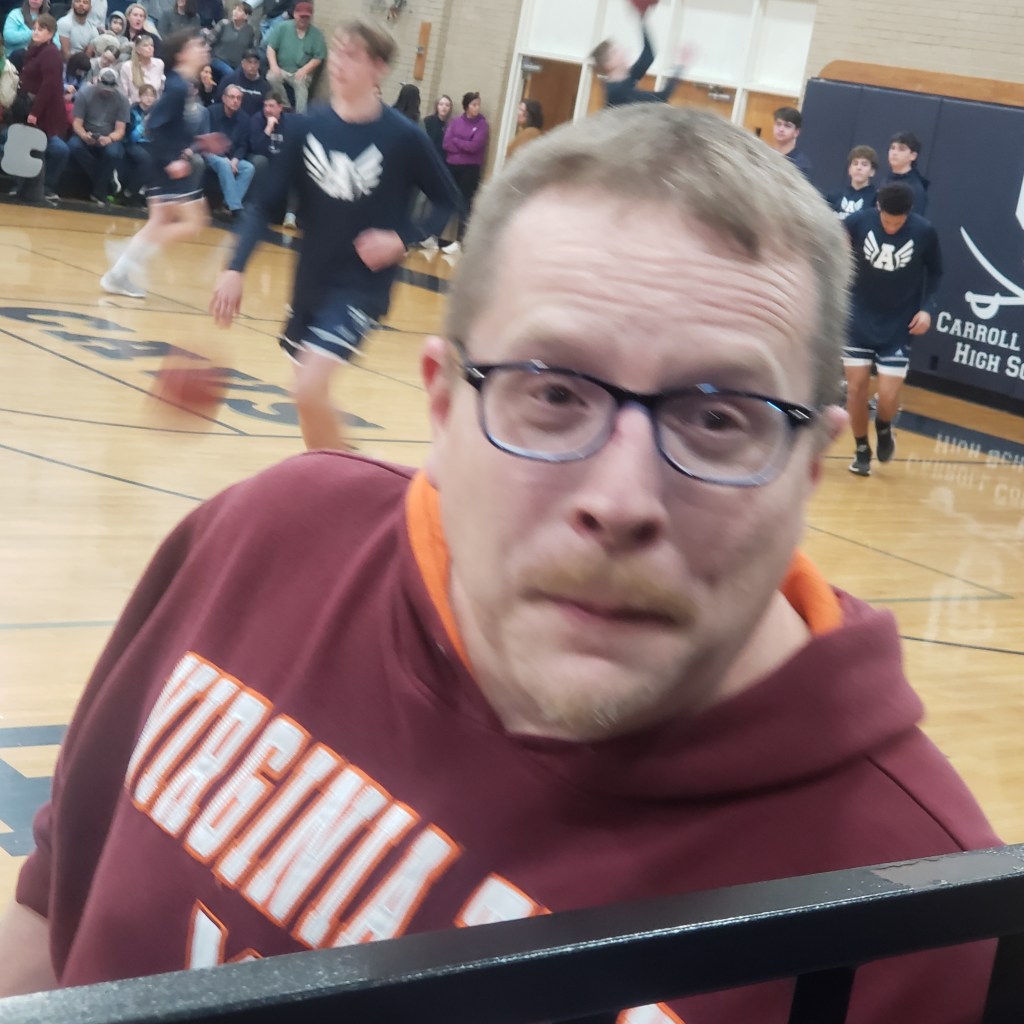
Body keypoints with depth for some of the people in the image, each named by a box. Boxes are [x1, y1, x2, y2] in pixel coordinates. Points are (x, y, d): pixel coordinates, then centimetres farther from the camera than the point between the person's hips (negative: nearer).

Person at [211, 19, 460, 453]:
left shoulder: (403, 137, -13)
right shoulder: (307, 128, -4)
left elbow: (447, 201, 0)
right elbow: (266, 203, 0)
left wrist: (403, 239, -16)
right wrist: (235, 269, -11)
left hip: (362, 283, -5)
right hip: (311, 278, 5)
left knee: (309, 389, -19)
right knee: (308, 392, 15)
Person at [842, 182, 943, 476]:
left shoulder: (925, 232, -15)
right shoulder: (857, 222, -15)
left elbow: (935, 272, 2)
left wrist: (928, 308, -10)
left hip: (899, 327, -1)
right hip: (859, 321, 1)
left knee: (888, 395, -7)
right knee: (856, 387, 2)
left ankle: (884, 429, 27)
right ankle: (862, 450, 23)